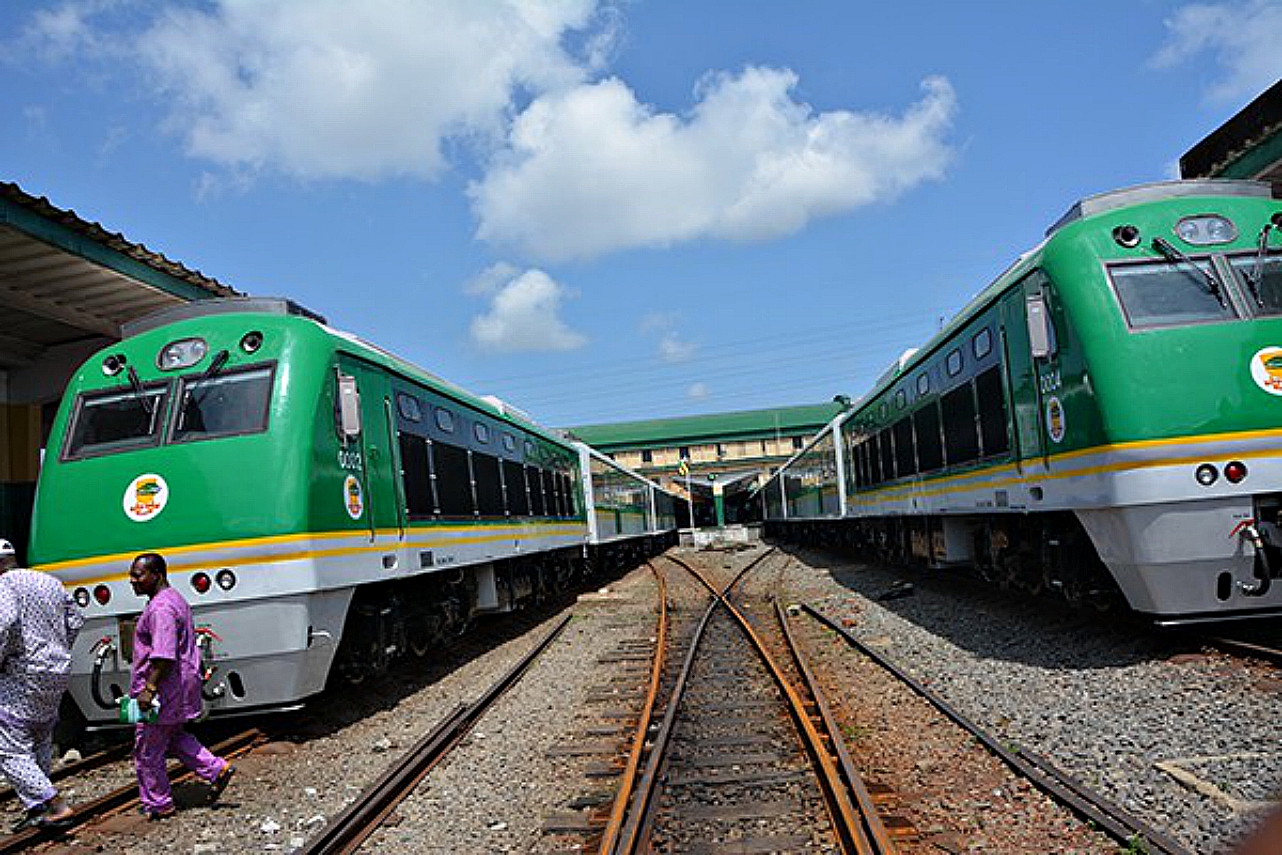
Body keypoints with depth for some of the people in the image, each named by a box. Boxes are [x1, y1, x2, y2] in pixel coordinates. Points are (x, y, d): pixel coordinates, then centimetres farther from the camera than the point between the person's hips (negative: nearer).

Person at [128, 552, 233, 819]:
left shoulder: (160, 609, -22)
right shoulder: (174, 599, 12)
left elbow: (164, 655, -29)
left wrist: (149, 688, -27)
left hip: (164, 688, -10)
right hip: (181, 684, 10)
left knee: (147, 749, 4)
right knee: (174, 738, 22)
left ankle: (157, 805, 17)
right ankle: (217, 769, 19)